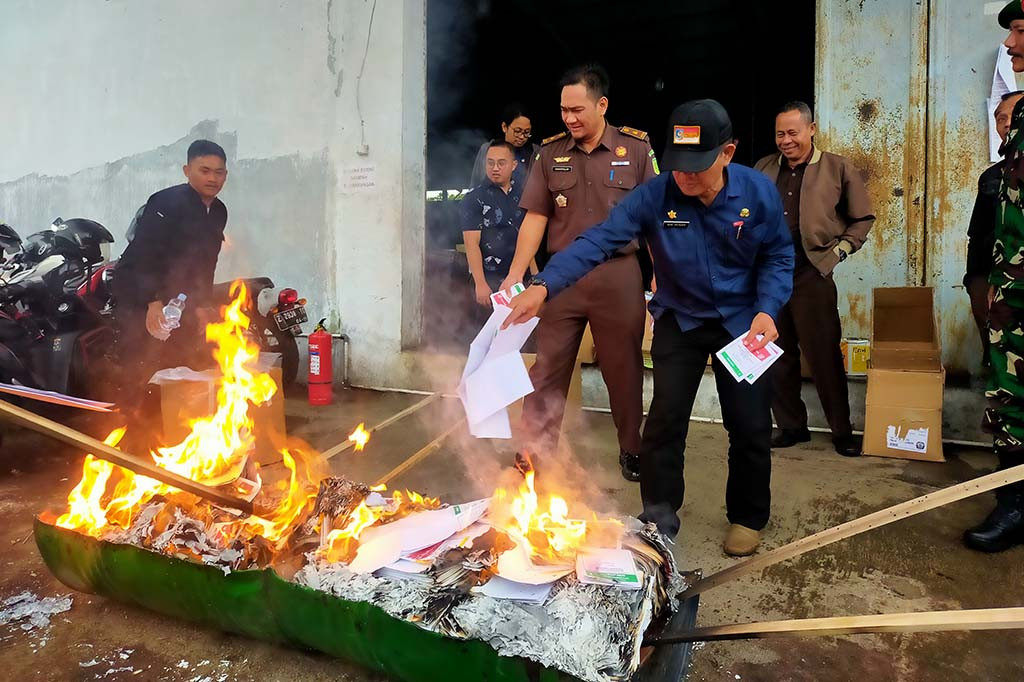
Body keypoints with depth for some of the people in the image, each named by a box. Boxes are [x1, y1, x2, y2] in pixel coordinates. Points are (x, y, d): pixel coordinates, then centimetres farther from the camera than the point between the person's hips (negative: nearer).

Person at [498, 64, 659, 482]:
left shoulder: (635, 147, 1)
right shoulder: (550, 152, 5)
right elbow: (535, 219, 5)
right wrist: (515, 275, -2)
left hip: (619, 275, -1)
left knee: (624, 368, 9)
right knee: (547, 368, 5)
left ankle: (631, 448, 28)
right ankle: (536, 450, 17)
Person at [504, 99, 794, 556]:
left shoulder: (759, 193, -14)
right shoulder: (655, 196, -19)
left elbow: (777, 257, -2)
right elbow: (599, 241, -28)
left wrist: (767, 310, -19)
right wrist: (543, 286, -42)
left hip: (742, 323, 1)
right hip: (680, 320, 0)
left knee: (750, 426, 4)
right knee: (664, 422, 0)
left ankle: (747, 518, 28)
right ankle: (659, 519, 20)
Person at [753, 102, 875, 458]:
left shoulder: (838, 169, 2)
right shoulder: (763, 168, 12)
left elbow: (863, 219, 8)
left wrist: (837, 252, -2)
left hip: (811, 275, -4)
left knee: (824, 355, 0)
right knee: (778, 355, 9)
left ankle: (842, 431, 15)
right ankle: (791, 426, 23)